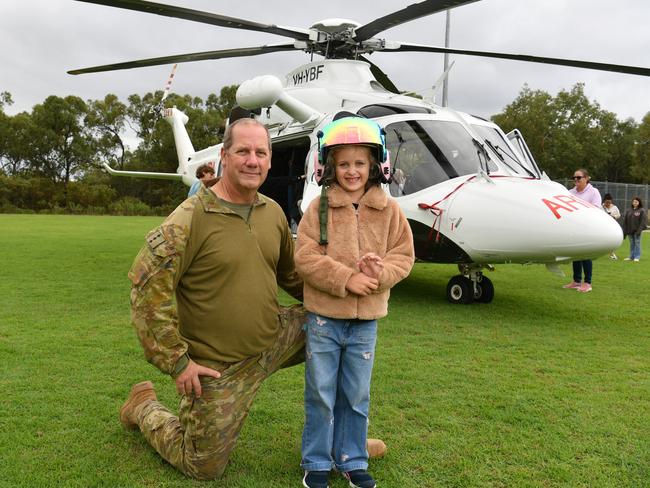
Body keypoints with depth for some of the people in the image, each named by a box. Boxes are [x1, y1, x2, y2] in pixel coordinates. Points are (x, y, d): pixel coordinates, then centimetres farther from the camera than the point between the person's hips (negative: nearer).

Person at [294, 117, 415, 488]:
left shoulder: (390, 210, 1)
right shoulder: (319, 208, -6)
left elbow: (403, 256, 2)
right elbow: (306, 258, -10)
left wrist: (381, 274, -19)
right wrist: (346, 279, -20)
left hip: (366, 320, 2)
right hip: (324, 316, -2)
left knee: (357, 396, 14)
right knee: (321, 394, 10)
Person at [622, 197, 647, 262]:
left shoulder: (642, 211, -3)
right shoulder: (629, 210, 10)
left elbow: (643, 221, -9)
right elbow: (625, 221, 10)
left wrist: (640, 230, -18)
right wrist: (624, 231, 5)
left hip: (637, 230, -4)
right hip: (630, 230, 4)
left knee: (637, 243, -2)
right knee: (632, 243, 11)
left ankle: (637, 257, 3)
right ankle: (631, 256, 17)